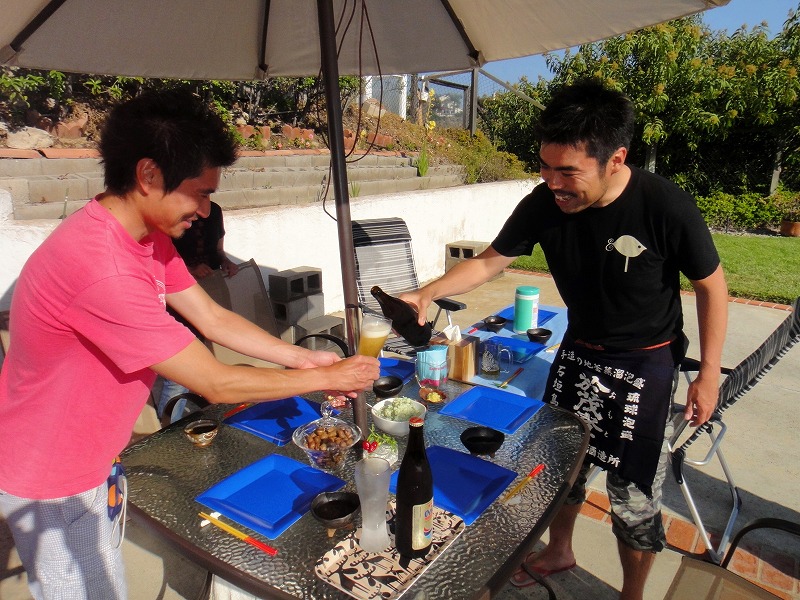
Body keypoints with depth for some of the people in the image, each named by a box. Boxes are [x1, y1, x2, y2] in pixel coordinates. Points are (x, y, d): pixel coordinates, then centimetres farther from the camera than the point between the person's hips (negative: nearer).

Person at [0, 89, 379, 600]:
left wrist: (305, 358, -6)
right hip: (51, 481, -8)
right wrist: (326, 378, -20)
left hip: (88, 458, 8)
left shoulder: (149, 236, -5)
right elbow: (216, 384, -31)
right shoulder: (102, 269, -36)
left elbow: (213, 318, -1)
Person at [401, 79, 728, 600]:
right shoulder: (544, 204, -16)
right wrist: (428, 293, -20)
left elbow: (711, 285, -10)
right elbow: (490, 262, -5)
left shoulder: (666, 207, -25)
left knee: (634, 496, 5)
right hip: (579, 354, 4)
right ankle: (559, 552, 48)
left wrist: (709, 373, -7)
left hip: (646, 366, -4)